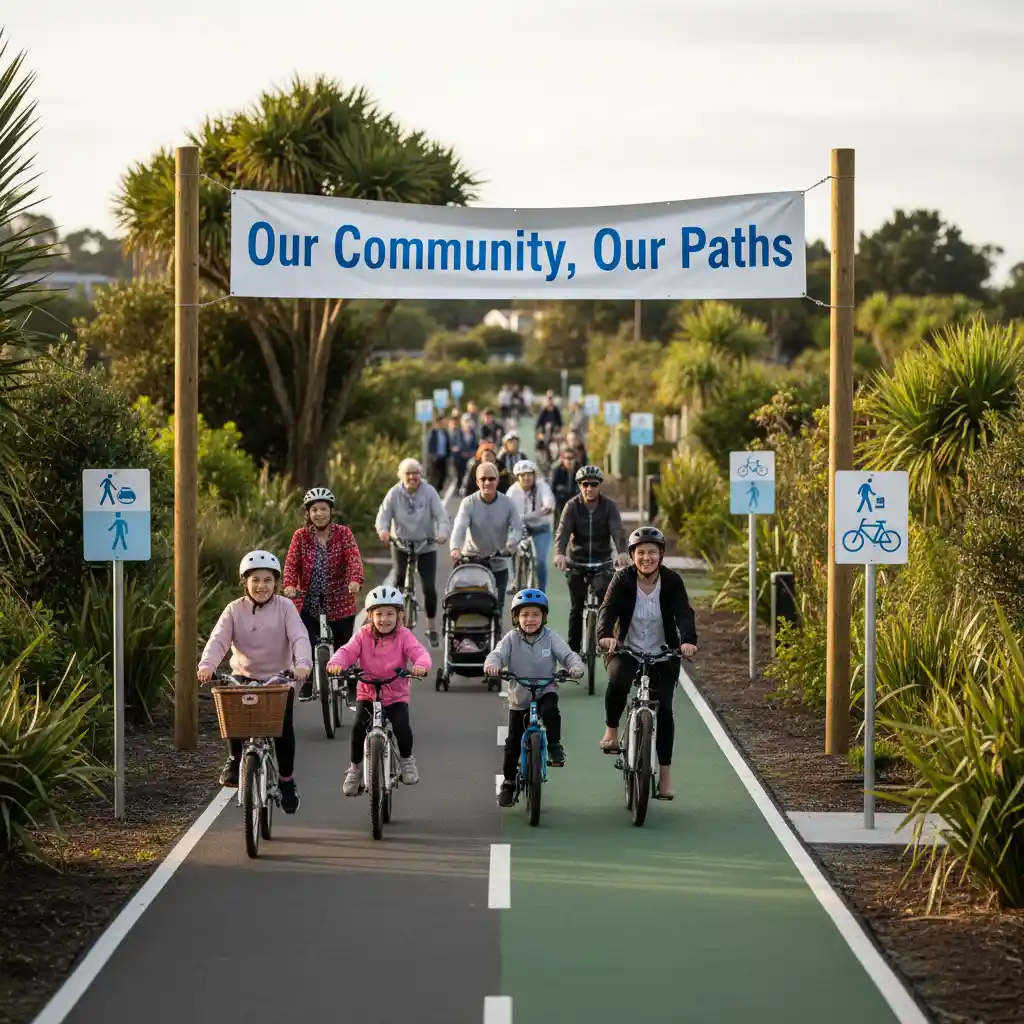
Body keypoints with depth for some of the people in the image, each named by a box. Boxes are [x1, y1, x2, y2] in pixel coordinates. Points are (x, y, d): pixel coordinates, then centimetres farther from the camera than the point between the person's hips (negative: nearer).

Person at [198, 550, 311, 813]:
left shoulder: (285, 607, -4)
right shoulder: (234, 610, -2)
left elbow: (299, 637, -17)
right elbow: (218, 640, -14)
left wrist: (302, 663, -37)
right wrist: (207, 665, -34)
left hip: (279, 678, -1)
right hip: (244, 677, 1)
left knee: (284, 728, -15)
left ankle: (286, 779, 6)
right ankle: (234, 760, 6)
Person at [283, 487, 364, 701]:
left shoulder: (343, 533, -3)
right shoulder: (300, 536, 0)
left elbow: (353, 559, -17)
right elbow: (291, 563, -9)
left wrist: (355, 580, -36)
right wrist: (290, 585, -29)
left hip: (339, 603, 0)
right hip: (308, 603, 0)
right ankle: (308, 684, 11)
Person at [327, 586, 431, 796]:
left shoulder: (403, 636, -5)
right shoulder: (363, 636, -3)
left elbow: (419, 652, -20)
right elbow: (348, 651, -17)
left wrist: (421, 665, -44)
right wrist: (336, 663, -40)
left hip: (396, 695, -1)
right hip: (367, 694, 1)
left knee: (402, 727, -24)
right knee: (358, 727, -22)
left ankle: (407, 759, 9)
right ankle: (355, 767, 1)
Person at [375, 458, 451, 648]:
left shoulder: (429, 492, -10)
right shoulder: (394, 494, -7)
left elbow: (442, 515, -16)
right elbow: (383, 516, -13)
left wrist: (443, 533, -36)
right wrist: (383, 531, -35)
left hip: (426, 547, -1)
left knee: (429, 587, -5)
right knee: (399, 578, -19)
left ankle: (432, 628, 11)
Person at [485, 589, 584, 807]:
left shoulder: (551, 638, -8)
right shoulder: (511, 639, -8)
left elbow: (567, 655, -15)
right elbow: (498, 654, -20)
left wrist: (575, 667, -37)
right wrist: (492, 664, -43)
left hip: (545, 691, -1)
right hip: (519, 697, 1)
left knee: (550, 711, -36)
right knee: (513, 742, 4)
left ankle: (554, 746, -13)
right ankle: (508, 783, 17)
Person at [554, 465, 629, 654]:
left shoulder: (609, 506, -5)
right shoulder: (572, 506, -6)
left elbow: (618, 530, -18)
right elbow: (562, 531, -18)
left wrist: (622, 552, -38)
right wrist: (559, 553, -38)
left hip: (602, 559, 0)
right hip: (577, 560, 0)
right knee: (576, 607, 2)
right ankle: (573, 647, 11)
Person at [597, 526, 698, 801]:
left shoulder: (672, 581, -7)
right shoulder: (623, 580, -8)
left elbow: (684, 614, -19)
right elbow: (608, 609, -21)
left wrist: (688, 640, -40)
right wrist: (605, 635, -42)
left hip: (662, 655, 1)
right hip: (626, 651, -1)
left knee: (664, 709, -8)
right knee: (617, 681, -33)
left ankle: (665, 773, 4)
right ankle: (611, 731, -9)